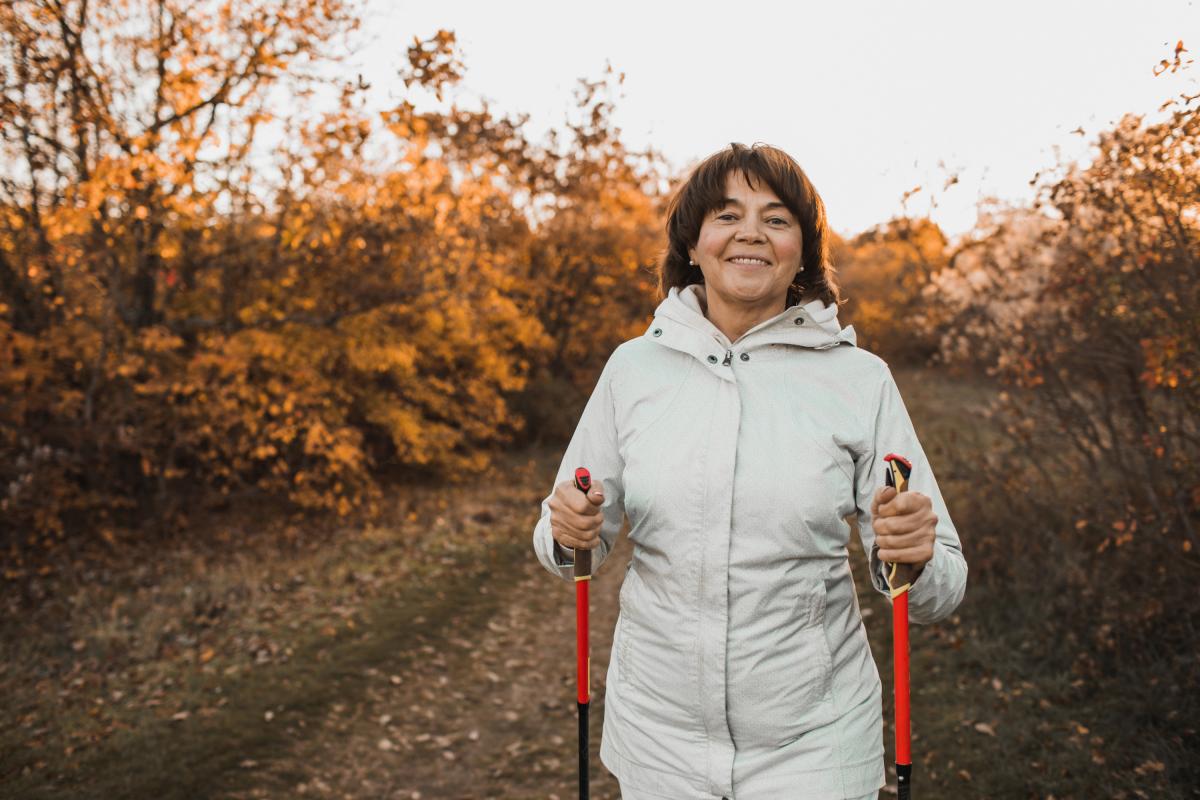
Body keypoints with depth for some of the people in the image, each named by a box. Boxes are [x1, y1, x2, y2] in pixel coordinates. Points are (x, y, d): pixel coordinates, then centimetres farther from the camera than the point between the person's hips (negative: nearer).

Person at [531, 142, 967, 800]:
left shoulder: (860, 380, -6)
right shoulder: (634, 366, -3)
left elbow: (940, 591, -4)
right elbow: (578, 544, 7)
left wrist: (912, 557, -26)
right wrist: (568, 533, -15)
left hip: (814, 743, -1)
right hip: (656, 731, 2)